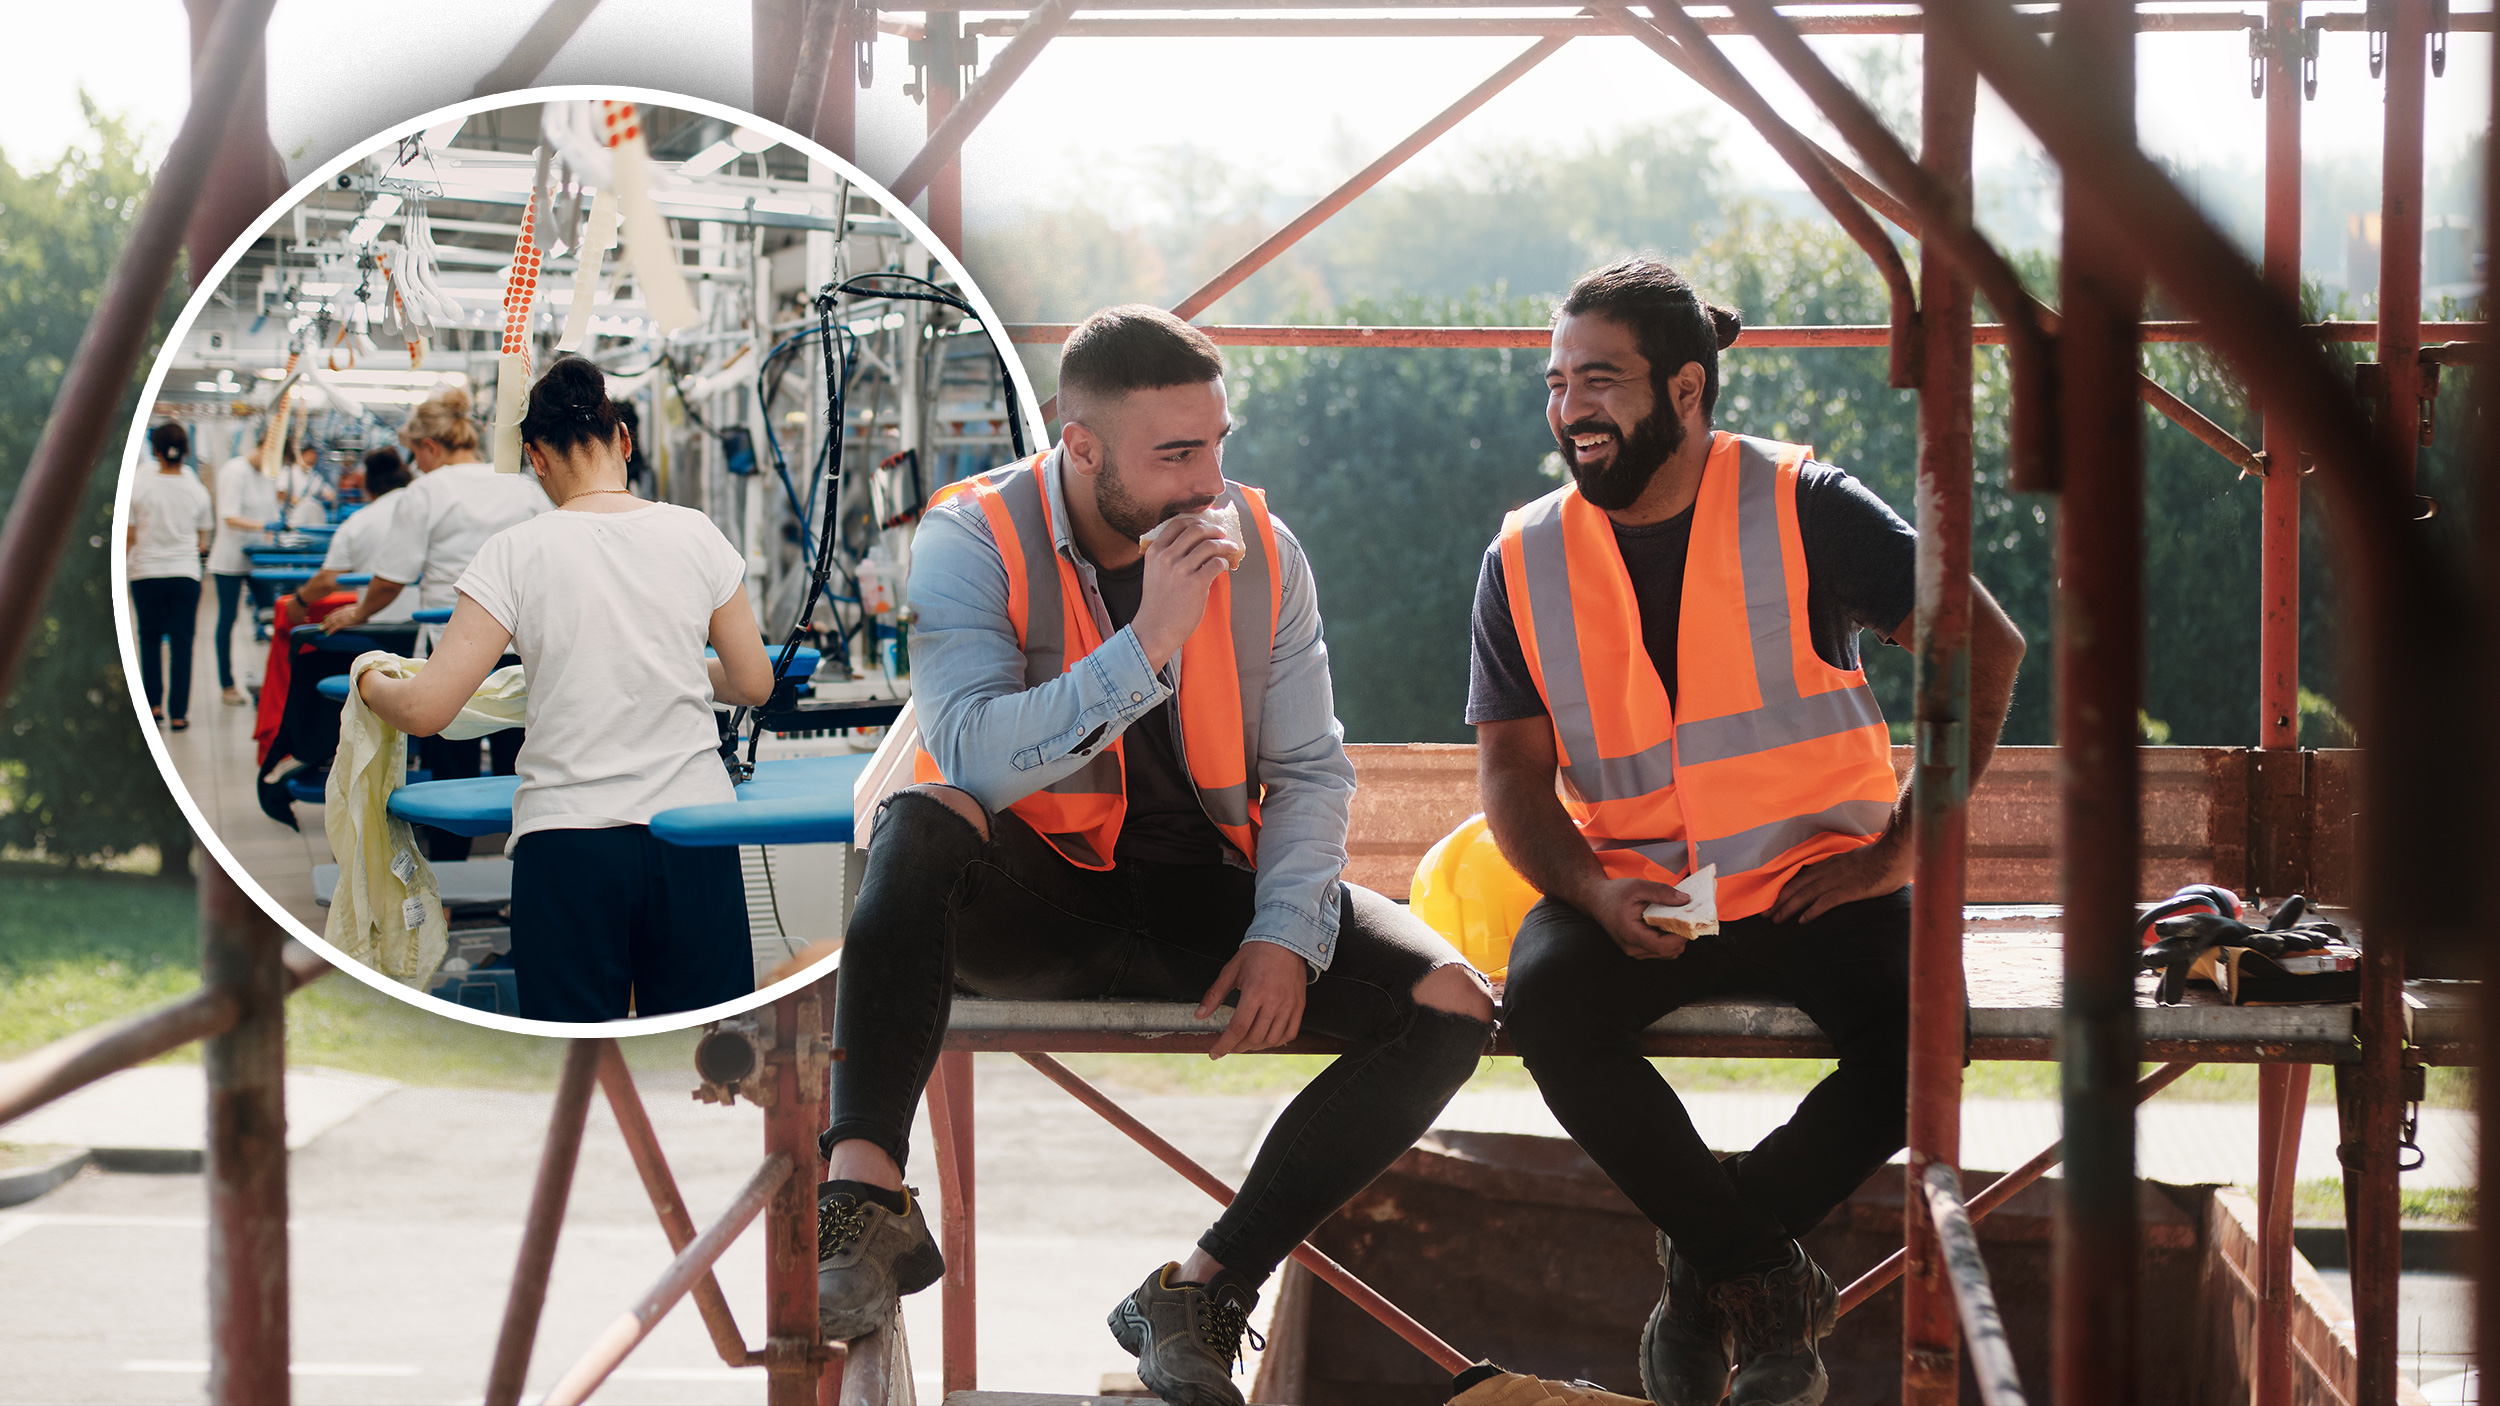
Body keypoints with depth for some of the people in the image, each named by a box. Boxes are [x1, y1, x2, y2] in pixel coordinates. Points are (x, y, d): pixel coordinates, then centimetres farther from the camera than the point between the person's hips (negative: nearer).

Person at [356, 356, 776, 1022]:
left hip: (568, 842, -2)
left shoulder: (515, 553, -7)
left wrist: (370, 681, 12)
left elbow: (425, 709, -10)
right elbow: (754, 682, 10)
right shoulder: (695, 535, 1)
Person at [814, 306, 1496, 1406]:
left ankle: (1206, 1291, -15)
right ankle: (865, 1201, -40)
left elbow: (1309, 768, 4)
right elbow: (971, 757, -26)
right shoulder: (973, 540, -12)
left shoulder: (1260, 550, 0)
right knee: (921, 824, -38)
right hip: (1034, 896, -3)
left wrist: (1286, 934, -11)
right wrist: (1147, 644, -33)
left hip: (1202, 893, 4)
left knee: (1449, 1005, -17)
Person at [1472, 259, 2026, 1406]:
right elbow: (1513, 769, 5)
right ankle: (1764, 1273, -10)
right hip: (1633, 893, 2)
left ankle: (1706, 1264, -7)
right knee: (1545, 1001, -31)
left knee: (1925, 1013, -31)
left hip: (1816, 878, -2)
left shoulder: (1801, 507, -3)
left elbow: (1984, 646, -3)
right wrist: (1590, 888, -15)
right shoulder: (1526, 560, 6)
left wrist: (1898, 848, -9)